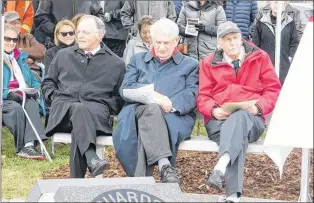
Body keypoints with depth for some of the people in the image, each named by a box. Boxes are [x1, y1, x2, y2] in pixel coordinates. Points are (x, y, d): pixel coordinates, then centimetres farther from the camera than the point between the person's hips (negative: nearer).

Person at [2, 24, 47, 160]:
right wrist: (9, 94, -20)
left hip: (24, 97, 4)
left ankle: (30, 144, -42)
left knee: (32, 105, -29)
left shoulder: (20, 57, 26)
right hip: (5, 99, -4)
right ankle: (21, 147, -27)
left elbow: (34, 80, 24)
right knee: (16, 108, -35)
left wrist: (34, 91, 2)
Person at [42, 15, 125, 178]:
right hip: (63, 108, 1)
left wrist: (105, 106, -4)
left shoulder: (116, 63, 17)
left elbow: (120, 97, 15)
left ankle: (77, 180, -48)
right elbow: (48, 82, 29)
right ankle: (91, 158, -60)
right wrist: (54, 97, 9)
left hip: (96, 111, -1)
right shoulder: (63, 55, 23)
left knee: (82, 115, -39)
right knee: (78, 109, -38)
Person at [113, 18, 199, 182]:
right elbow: (125, 89, 10)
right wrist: (152, 96, -10)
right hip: (137, 112, 1)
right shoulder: (137, 60, 28)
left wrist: (171, 104, -17)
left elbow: (192, 95, 5)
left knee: (145, 126, -37)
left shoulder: (190, 65, 23)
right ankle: (165, 166, -55)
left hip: (174, 117, 0)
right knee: (152, 109, -38)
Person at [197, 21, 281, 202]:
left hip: (250, 119, 0)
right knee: (238, 136, -36)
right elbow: (203, 96, 11)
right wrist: (213, 110, -12)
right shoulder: (209, 63, 16)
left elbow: (274, 90, 7)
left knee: (239, 118, -40)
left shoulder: (260, 57, 12)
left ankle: (220, 167, -62)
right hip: (219, 119, 1)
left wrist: (259, 106, -13)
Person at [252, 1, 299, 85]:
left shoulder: (290, 23, 7)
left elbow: (295, 43, 9)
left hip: (284, 65, 0)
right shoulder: (261, 22, 4)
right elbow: (255, 43, 7)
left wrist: (291, 57, -2)